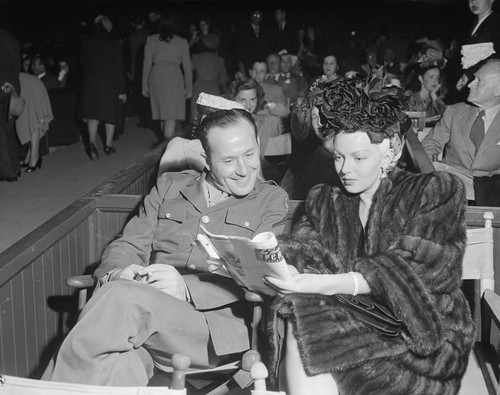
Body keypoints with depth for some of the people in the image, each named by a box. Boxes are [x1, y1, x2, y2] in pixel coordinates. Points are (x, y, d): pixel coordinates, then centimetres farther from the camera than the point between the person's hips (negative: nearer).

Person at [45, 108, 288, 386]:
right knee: (115, 365, -35)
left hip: (215, 324, -2)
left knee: (123, 297, -31)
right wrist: (118, 274, -9)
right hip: (148, 309, 2)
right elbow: (129, 245, 17)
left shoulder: (271, 200, 12)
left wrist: (187, 288, -17)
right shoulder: (169, 186, 21)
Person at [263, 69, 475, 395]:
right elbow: (302, 256, 0)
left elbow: (412, 273, -12)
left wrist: (325, 285, -23)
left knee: (307, 335, -27)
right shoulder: (325, 203, 15)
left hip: (419, 335, -3)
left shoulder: (437, 192, 1)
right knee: (299, 326, -28)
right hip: (350, 320, 4)